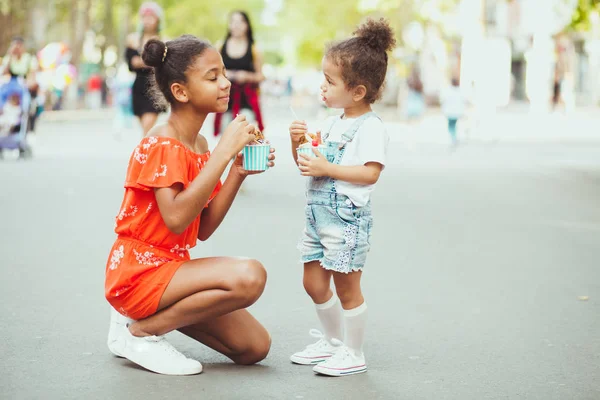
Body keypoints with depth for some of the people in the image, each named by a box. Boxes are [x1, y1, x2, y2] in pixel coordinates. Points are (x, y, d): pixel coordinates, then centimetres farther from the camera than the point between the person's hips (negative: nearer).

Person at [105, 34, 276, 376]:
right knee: (249, 276, -28)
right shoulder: (162, 146, -16)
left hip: (172, 267, 9)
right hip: (140, 271, -8)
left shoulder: (199, 145, 10)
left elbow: (204, 229, 5)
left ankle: (155, 314, 13)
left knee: (255, 347, 4)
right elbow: (176, 219, -31)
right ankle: (141, 331, -12)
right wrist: (223, 153, -28)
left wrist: (238, 173, -6)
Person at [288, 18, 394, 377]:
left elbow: (370, 173, -22)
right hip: (318, 213, 9)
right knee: (314, 283, 15)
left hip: (347, 216, -9)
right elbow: (310, 164, 19)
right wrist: (299, 143, 0)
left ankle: (354, 354, 12)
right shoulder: (334, 122, 14)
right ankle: (333, 340, 33)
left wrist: (326, 168, -23)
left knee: (346, 287, -1)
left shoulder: (371, 128, -13)